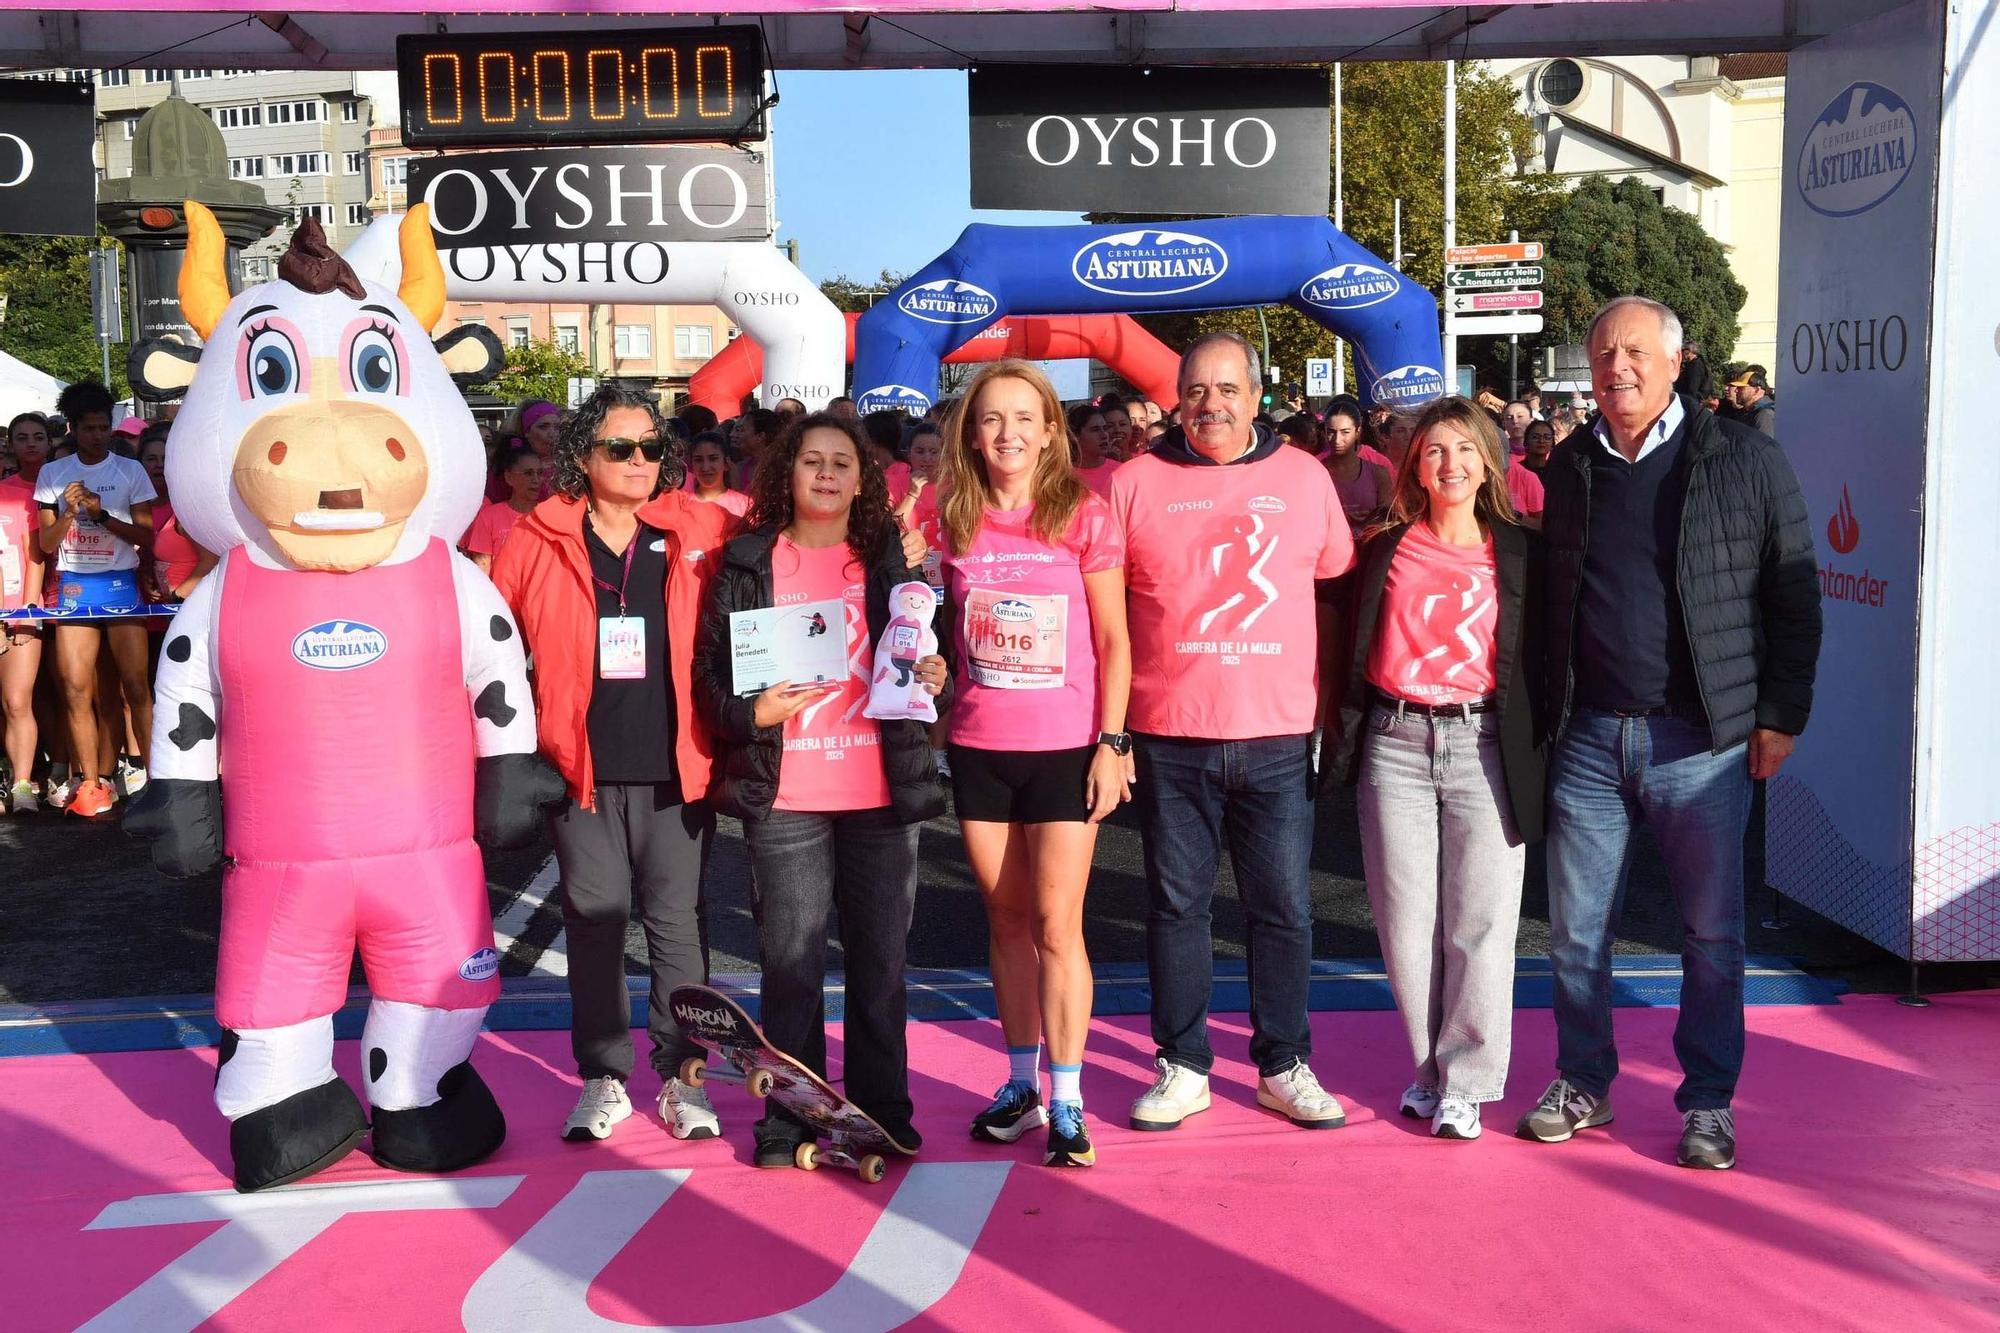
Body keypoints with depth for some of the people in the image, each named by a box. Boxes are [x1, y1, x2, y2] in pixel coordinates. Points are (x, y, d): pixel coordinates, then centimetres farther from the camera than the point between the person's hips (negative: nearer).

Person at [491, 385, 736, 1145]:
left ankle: (681, 1075, 17)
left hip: (676, 766, 0)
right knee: (594, 920, 9)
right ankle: (603, 1077, 21)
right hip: (581, 766, 0)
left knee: (678, 919, 6)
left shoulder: (703, 533, 1)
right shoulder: (538, 541, 1)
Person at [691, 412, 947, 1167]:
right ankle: (788, 1118, 16)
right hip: (785, 799, -1)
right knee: (790, 964, 3)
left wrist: (931, 676, -6)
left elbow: (924, 656, 16)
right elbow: (708, 669, 3)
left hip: (882, 792, 2)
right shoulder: (747, 565, 4)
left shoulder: (891, 560, 9)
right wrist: (750, 713, -16)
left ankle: (882, 1113, 19)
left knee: (880, 962, 7)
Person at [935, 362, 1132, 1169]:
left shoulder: (1084, 516, -4)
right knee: (1007, 921, 11)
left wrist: (1112, 741, -7)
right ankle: (1021, 1082, 24)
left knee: (1056, 925, -2)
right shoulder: (956, 522, 3)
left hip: (1066, 747, -3)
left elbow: (1113, 641, -3)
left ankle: (1066, 1102, 7)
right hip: (979, 747, 3)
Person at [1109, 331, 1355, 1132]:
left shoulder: (1305, 478, 7)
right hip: (1169, 736, -1)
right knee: (1176, 906, 7)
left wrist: (1330, 704, 10)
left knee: (1283, 909, 7)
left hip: (1277, 736, 1)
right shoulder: (1135, 484, 2)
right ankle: (1182, 1068, 20)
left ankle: (1285, 1067, 21)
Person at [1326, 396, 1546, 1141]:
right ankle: (1431, 1065, 20)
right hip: (1396, 745, 1)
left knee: (1481, 920, -1)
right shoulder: (1385, 550, 8)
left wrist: (1535, 754, 1)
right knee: (1406, 919, 4)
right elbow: (1353, 654, 13)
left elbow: (1539, 655, 8)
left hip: (1484, 744, -1)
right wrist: (1346, 741, 6)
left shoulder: (1518, 553, 6)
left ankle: (1466, 1080, 10)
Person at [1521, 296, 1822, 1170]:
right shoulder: (1568, 469, 9)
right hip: (1587, 737, 3)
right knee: (1575, 927, 9)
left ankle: (1708, 1102, 19)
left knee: (1712, 932, 5)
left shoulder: (1746, 462, -1)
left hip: (1702, 740, -3)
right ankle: (1584, 1084, 25)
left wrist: (1780, 715, -5)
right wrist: (1543, 713, 8)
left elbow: (1793, 599, 0)